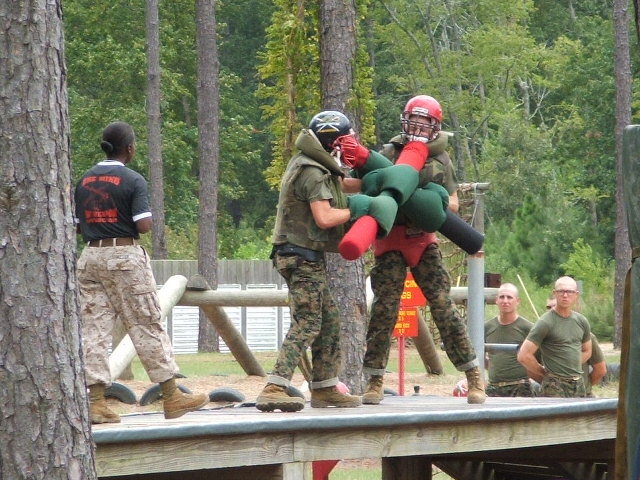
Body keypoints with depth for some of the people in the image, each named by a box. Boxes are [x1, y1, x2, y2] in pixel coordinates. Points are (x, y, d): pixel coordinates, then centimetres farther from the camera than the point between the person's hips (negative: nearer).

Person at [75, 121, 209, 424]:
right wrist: (127, 225, 6)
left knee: (94, 329, 4)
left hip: (90, 257, 5)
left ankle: (96, 400, -3)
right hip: (125, 257, -5)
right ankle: (171, 396, 6)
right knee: (147, 326, 1)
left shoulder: (85, 180, 8)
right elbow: (144, 225, -15)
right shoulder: (132, 180, -8)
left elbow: (75, 226, 9)